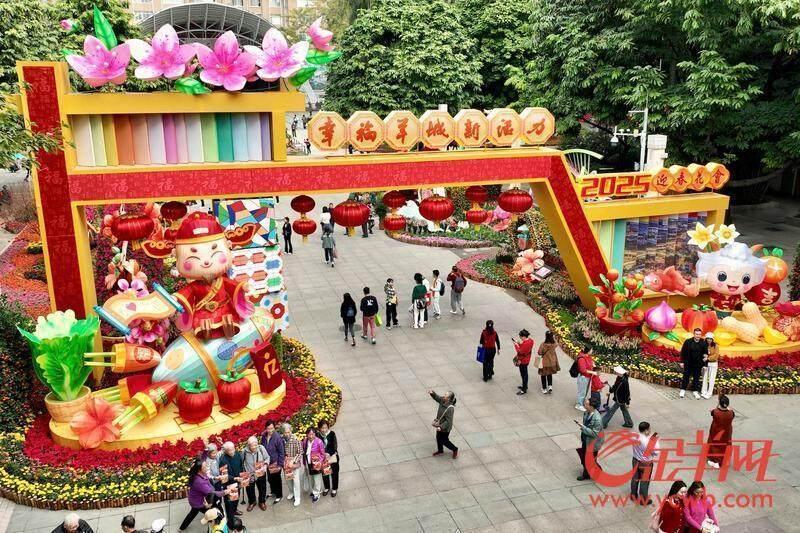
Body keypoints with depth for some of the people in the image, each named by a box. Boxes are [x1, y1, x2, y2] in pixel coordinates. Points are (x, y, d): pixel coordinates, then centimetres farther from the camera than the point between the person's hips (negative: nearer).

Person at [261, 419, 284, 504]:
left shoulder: (277, 437, -22)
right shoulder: (263, 437, -7)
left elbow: (281, 452, -16)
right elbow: (262, 449, 8)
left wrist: (280, 464, -15)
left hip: (275, 463, -5)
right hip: (267, 462, 5)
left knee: (276, 479, 8)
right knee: (270, 478, 20)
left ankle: (279, 495, 25)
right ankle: (273, 492, 43)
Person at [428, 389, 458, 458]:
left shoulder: (450, 408, -35)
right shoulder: (442, 400, -14)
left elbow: (448, 421, -32)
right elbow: (436, 397, 2)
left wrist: (441, 427, -36)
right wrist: (432, 393, -18)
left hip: (445, 428, -8)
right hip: (440, 425, 8)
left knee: (444, 440, 13)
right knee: (438, 438, 25)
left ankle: (455, 449, 37)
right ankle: (440, 451, 50)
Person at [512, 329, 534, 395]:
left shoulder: (525, 343, -30)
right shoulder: (530, 340, -1)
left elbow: (520, 352, -26)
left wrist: (516, 344, -19)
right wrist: (519, 343, 0)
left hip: (522, 361, -10)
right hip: (526, 360, 10)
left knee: (523, 374, 1)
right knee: (525, 373, 24)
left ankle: (524, 390, 11)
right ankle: (525, 386, 40)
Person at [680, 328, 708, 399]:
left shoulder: (703, 343, -8)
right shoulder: (688, 342, -10)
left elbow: (705, 353, 2)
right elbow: (683, 352, -3)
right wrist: (682, 362, -3)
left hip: (698, 364, 1)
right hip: (688, 363, -1)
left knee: (696, 378, 10)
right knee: (686, 376, 10)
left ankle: (695, 391, 23)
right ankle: (683, 390, 23)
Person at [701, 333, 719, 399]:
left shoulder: (715, 346, -9)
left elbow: (716, 355, -15)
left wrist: (708, 358, -24)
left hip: (713, 364, -3)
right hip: (706, 364, 3)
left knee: (711, 379, -3)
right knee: (705, 378, 10)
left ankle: (709, 393, 2)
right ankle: (703, 392, 20)